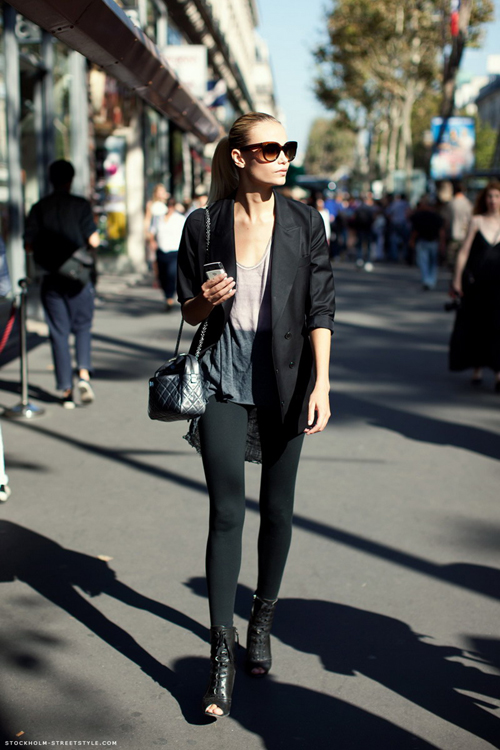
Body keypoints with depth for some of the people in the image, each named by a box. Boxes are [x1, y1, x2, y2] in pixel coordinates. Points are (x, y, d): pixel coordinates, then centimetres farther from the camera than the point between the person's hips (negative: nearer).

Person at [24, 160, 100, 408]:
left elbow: (29, 246, -1)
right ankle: (83, 374, -7)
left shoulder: (39, 208, 1)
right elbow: (93, 241, -10)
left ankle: (66, 391, 6)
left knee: (59, 334, 6)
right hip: (78, 277, -1)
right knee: (82, 327, 14)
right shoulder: (80, 205, -6)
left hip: (51, 279, 2)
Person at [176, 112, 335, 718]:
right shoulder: (204, 225, -1)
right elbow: (190, 310, 7)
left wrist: (321, 383, -9)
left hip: (286, 378, 1)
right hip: (225, 378, -1)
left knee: (277, 508, 10)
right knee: (226, 513, -5)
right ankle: (221, 656, -1)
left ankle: (261, 624, 30)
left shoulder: (304, 223, 0)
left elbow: (320, 308, -1)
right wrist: (206, 300, -16)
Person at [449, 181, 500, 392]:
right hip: (475, 280, 0)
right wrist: (457, 279, -2)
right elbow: (464, 251, 2)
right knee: (475, 324, 6)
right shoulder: (477, 221, 2)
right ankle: (477, 368, 20)